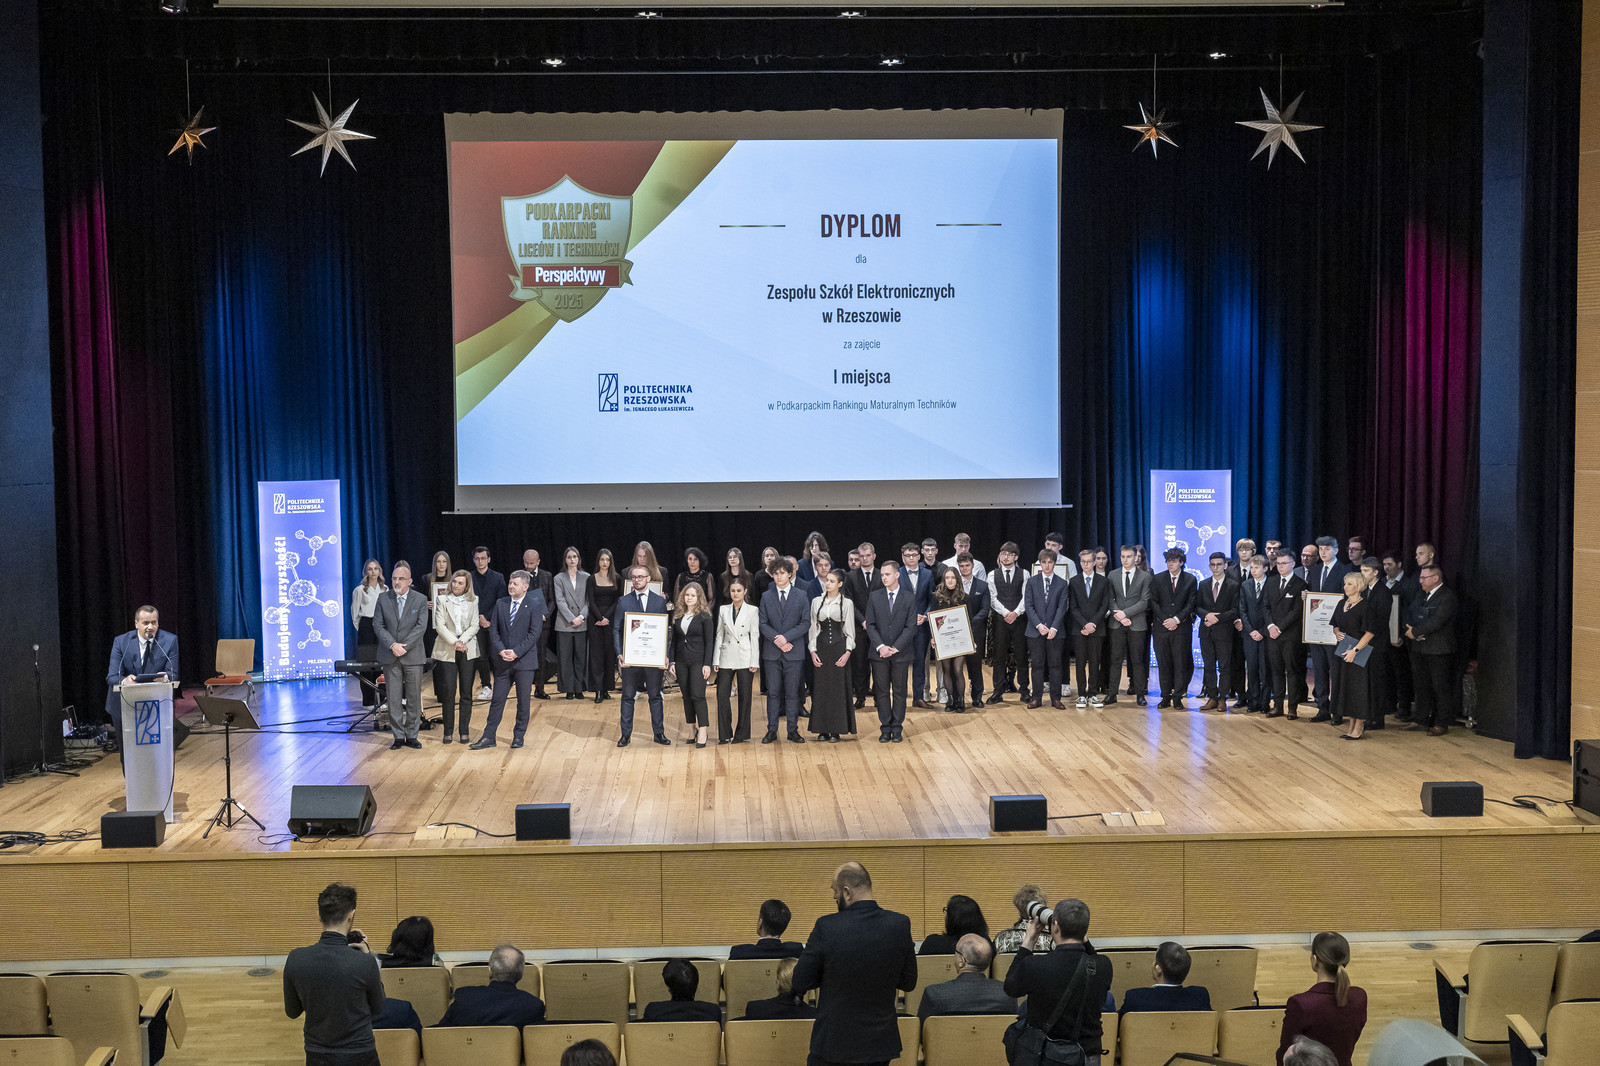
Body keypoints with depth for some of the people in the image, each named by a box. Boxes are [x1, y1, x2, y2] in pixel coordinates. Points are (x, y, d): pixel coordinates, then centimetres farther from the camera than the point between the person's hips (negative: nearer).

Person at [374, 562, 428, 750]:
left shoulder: (421, 600, 2)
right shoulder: (383, 598, 5)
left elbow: (421, 626, -6)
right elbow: (378, 625, -1)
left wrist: (404, 646, -15)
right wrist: (392, 645, -14)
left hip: (413, 656, -1)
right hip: (390, 657, 1)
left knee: (414, 697, 3)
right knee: (393, 698, 2)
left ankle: (411, 736, 12)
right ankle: (398, 737, 9)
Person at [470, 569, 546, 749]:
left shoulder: (535, 605, -4)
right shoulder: (500, 605, 8)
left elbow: (534, 633, -10)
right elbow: (494, 630, 6)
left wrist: (516, 652, -17)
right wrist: (501, 650, -10)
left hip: (524, 660, -3)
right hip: (503, 661, 3)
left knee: (523, 701, 6)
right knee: (497, 700, 5)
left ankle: (519, 736, 17)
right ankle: (489, 737, 10)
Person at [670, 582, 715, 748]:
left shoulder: (704, 615, -4)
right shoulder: (678, 615, 9)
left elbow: (709, 641, -6)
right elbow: (674, 639, 13)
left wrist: (707, 664, -12)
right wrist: (671, 661, 7)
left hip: (698, 661, -5)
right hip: (681, 661, 5)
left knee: (698, 695, -11)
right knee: (686, 696, 7)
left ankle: (702, 733, -9)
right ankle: (694, 730, 16)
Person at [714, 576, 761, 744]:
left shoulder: (752, 611, 1)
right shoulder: (723, 610, 9)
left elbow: (755, 637, -1)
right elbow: (719, 635, 10)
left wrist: (754, 662, -6)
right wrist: (716, 659, 4)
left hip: (745, 658, -2)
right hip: (727, 657, 2)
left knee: (744, 696, 2)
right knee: (722, 695, -3)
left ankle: (741, 734, 12)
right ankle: (724, 734, 6)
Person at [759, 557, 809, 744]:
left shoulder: (801, 596, 4)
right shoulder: (766, 597, 8)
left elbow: (805, 622, -1)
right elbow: (763, 623, 3)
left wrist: (786, 637, -13)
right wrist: (777, 639, -12)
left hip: (793, 651, -1)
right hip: (771, 652, 1)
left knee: (792, 692, 3)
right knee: (773, 692, 3)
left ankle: (793, 730, 9)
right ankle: (772, 730, 9)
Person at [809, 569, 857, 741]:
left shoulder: (847, 603, 1)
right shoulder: (816, 602, 8)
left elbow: (850, 630, 2)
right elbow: (813, 627, 9)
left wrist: (848, 652, -8)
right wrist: (813, 651, 0)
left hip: (839, 648, -2)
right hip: (821, 648, 2)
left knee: (838, 688, -2)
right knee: (821, 687, 1)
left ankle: (836, 730, 2)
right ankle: (823, 729, 7)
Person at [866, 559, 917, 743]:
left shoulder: (909, 599, 1)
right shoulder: (874, 598, 5)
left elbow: (911, 627, -3)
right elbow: (870, 625, 2)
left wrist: (896, 648, -12)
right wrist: (880, 646, -11)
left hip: (901, 652, -1)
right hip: (879, 653, 1)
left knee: (899, 691, 4)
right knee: (882, 692, 3)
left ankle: (897, 728, 11)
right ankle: (885, 728, 10)